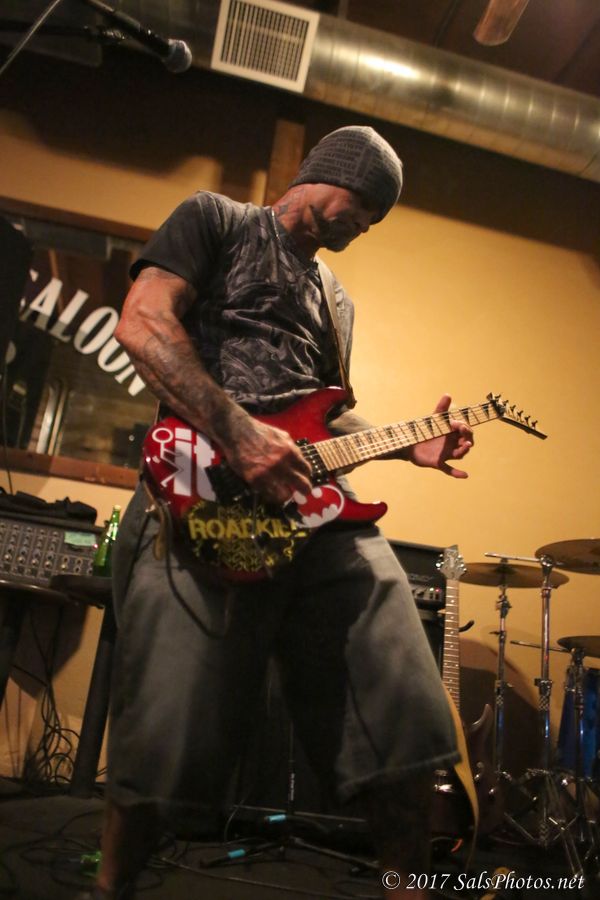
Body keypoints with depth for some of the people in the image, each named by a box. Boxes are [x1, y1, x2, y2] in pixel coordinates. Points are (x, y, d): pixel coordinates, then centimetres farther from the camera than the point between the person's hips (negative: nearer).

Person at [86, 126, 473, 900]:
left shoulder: (335, 301, 30)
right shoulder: (214, 219, 11)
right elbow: (143, 322, -5)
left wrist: (405, 443, 13)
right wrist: (240, 436, -16)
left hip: (318, 503, 7)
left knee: (404, 713, -2)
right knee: (172, 730, -7)